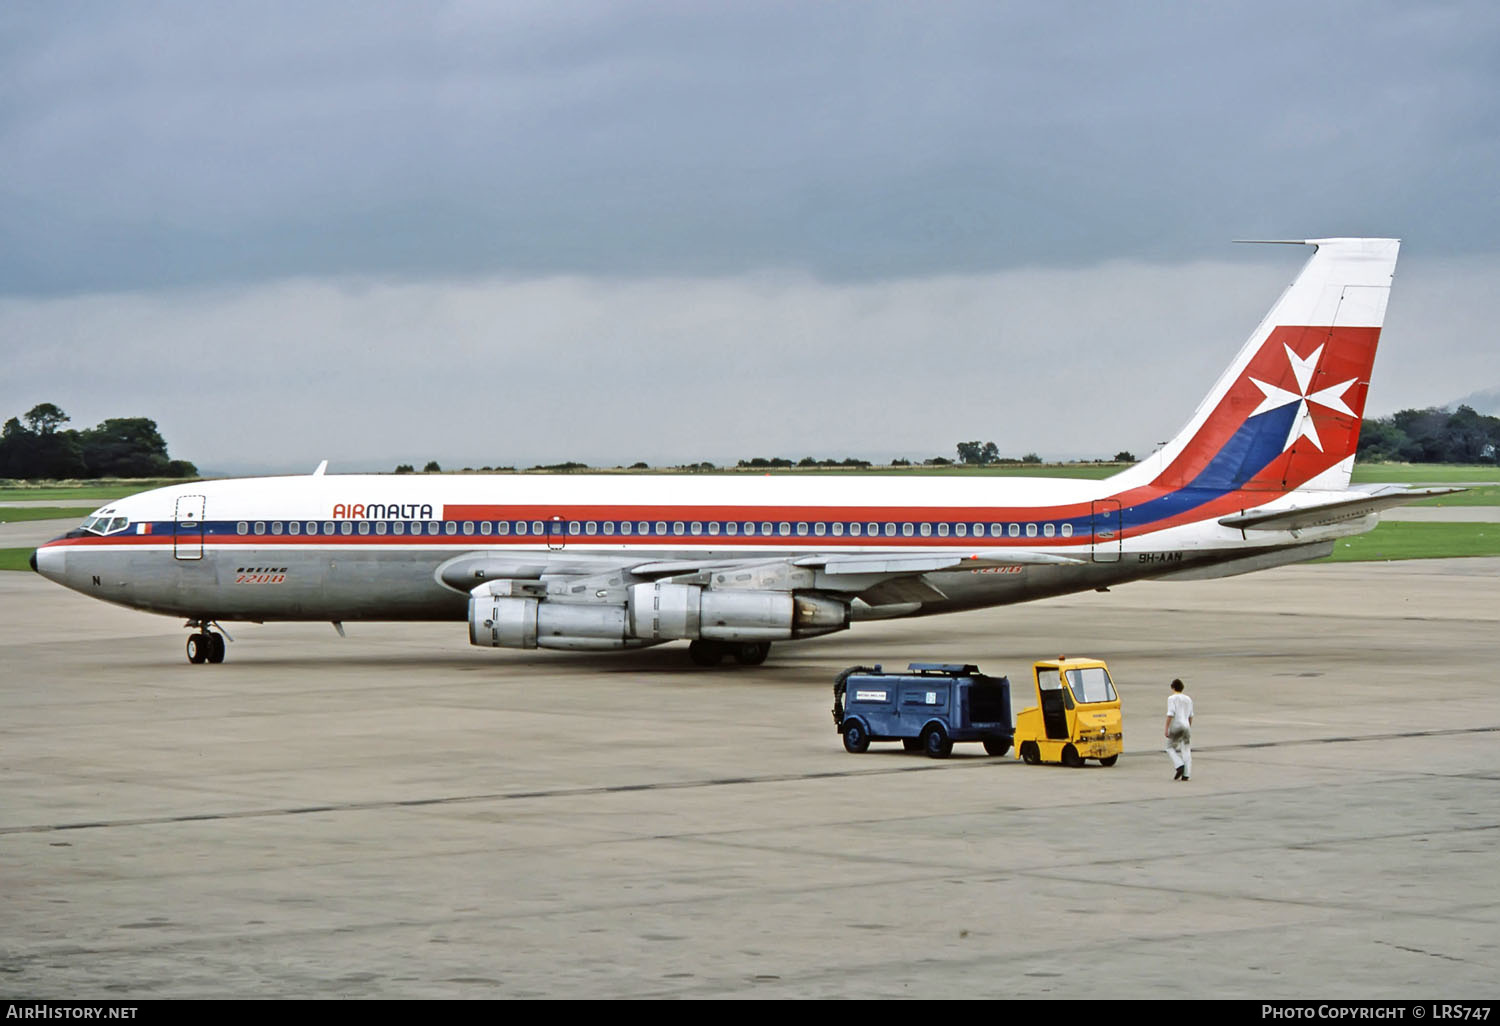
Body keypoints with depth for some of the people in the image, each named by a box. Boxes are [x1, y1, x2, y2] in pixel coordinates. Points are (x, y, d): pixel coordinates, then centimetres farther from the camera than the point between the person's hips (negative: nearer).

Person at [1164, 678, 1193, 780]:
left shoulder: (1172, 699, -5)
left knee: (1170, 748, 9)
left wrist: (1166, 729, -12)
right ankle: (1186, 774, -3)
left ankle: (1179, 765, -13)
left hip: (1175, 726, -5)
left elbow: (1170, 714, -13)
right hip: (1186, 726, 5)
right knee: (1186, 751, 4)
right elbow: (1190, 716, 16)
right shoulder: (1188, 699, 13)